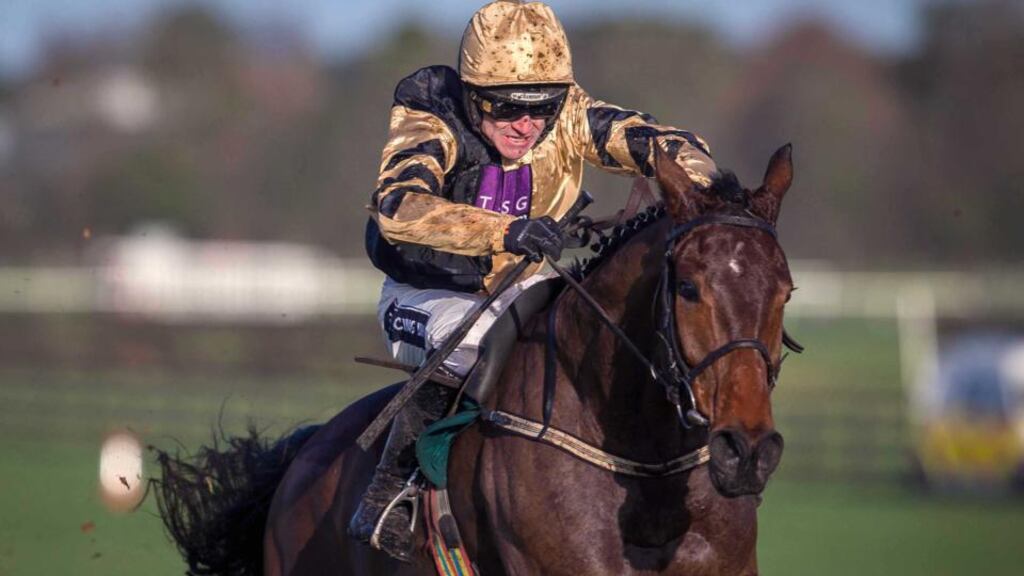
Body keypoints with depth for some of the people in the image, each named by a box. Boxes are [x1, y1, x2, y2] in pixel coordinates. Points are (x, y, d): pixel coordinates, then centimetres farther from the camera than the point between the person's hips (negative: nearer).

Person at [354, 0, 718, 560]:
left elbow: (675, 146, -17)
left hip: (518, 285, 5)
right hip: (425, 293, -5)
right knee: (469, 341, -36)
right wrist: (506, 231, -59)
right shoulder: (430, 126, -28)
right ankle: (385, 500, -23)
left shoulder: (569, 118, -16)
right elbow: (397, 208, -47)